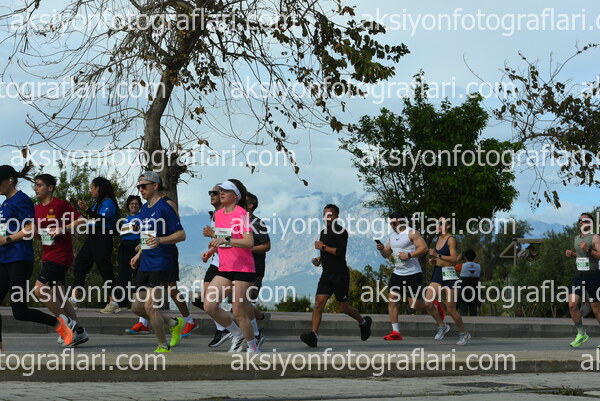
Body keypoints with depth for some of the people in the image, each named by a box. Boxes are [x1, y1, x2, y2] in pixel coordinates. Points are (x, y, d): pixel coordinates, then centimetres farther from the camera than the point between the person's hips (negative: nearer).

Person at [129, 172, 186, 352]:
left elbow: (181, 234, -13)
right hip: (145, 265, 9)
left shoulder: (165, 207, -10)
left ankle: (163, 347, 4)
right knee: (137, 307, 8)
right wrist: (139, 254, 20)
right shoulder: (144, 209, 16)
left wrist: (159, 240, -27)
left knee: (150, 307, -11)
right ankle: (175, 323, 26)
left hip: (161, 265, -9)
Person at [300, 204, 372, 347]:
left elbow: (340, 252, -24)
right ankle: (313, 336, -16)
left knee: (343, 307, 5)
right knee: (318, 303, -9)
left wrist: (323, 247, -19)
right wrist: (319, 259, 11)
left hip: (340, 275, -7)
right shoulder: (324, 232, 16)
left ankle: (364, 322, 32)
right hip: (326, 275, 7)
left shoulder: (341, 232, -11)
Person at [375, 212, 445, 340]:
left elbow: (424, 248, -18)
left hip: (413, 274, -8)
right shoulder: (393, 236, 16)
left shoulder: (411, 233, -9)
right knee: (392, 300, -5)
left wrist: (408, 255, -23)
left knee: (415, 304, -6)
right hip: (397, 273, 8)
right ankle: (396, 332, -2)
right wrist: (382, 249, -1)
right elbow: (387, 254, 20)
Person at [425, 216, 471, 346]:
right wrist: (433, 260, 8)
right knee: (428, 302, -12)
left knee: (451, 310, -2)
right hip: (437, 274, 7)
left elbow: (454, 259, -18)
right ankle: (442, 326, 9)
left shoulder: (450, 239, -8)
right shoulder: (438, 239, 15)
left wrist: (438, 256, -23)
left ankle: (464, 334, 18)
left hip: (449, 275, -7)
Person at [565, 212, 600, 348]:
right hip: (579, 275, 6)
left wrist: (588, 250, -28)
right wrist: (572, 254, 11)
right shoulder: (576, 238, 16)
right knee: (572, 304, -7)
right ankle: (581, 334, 5)